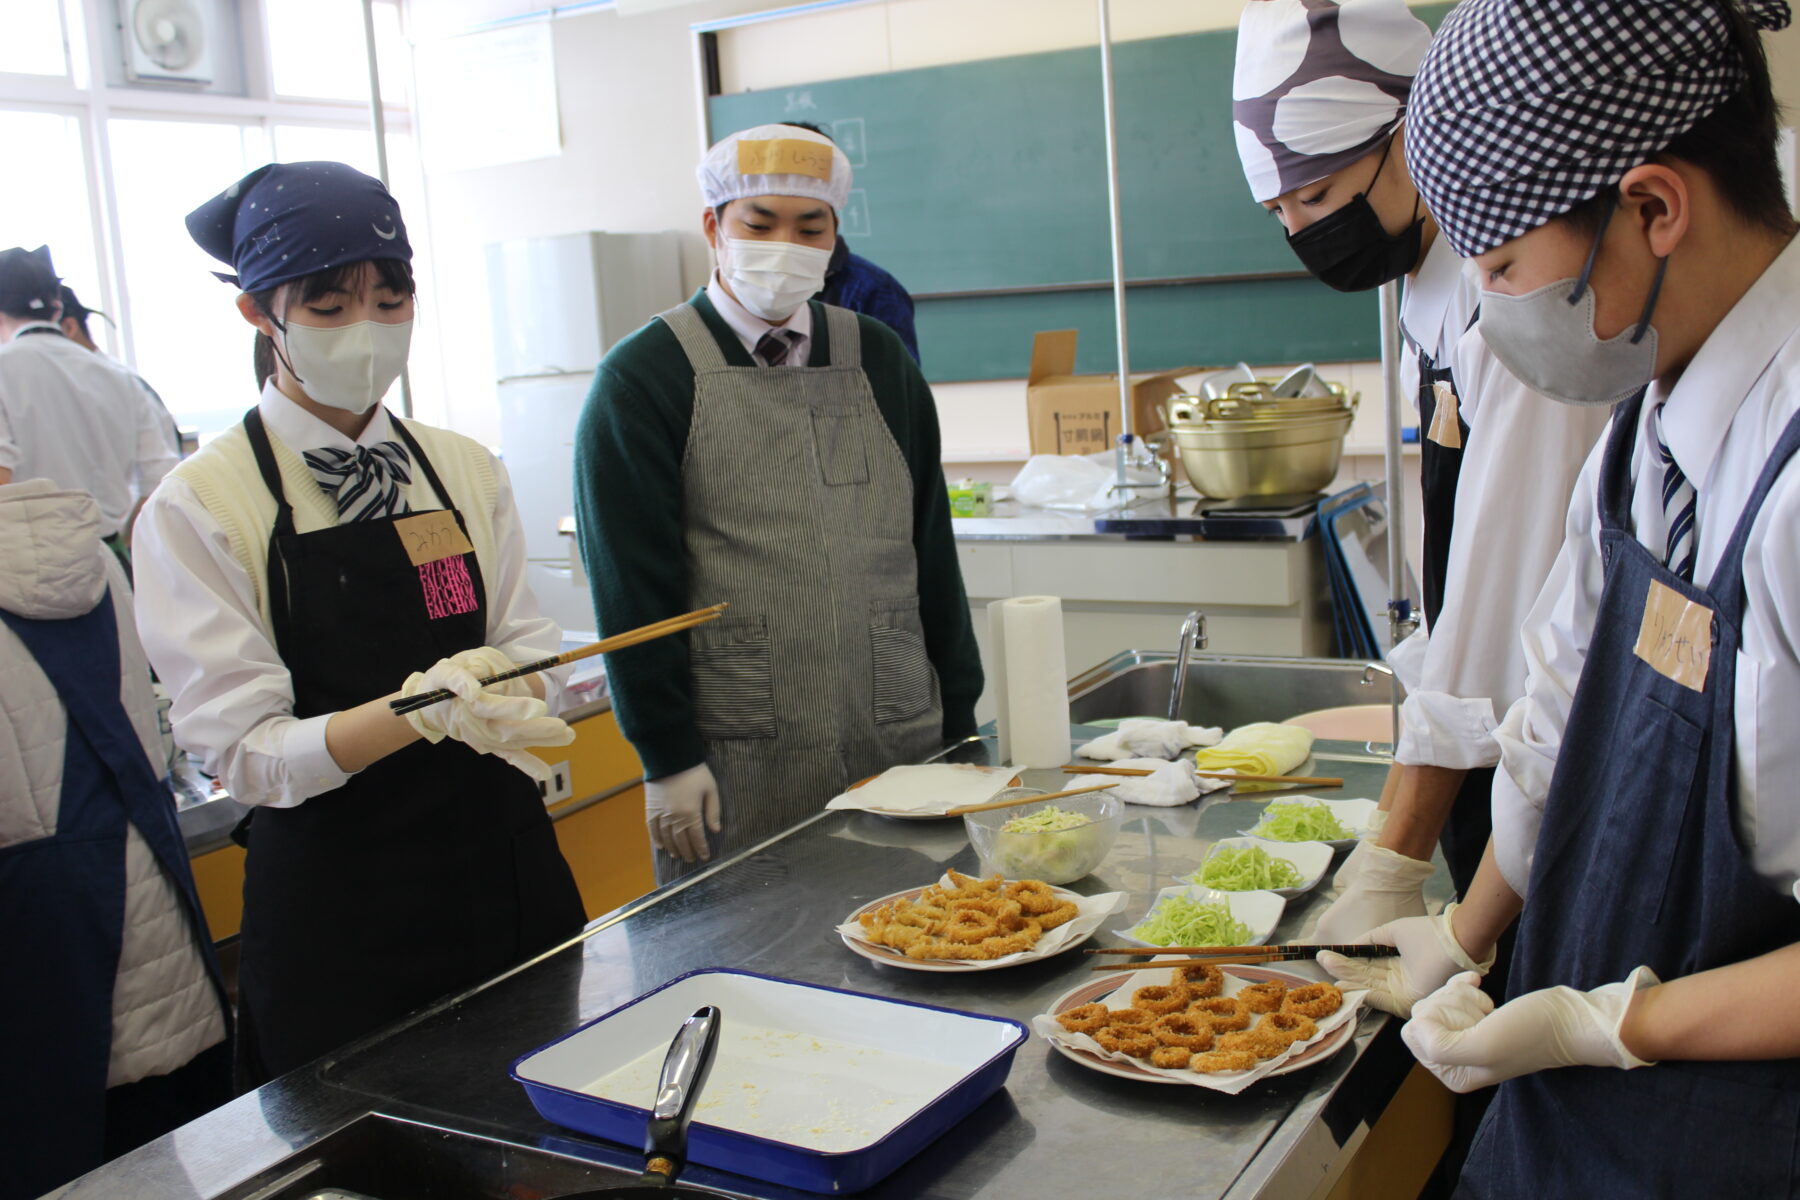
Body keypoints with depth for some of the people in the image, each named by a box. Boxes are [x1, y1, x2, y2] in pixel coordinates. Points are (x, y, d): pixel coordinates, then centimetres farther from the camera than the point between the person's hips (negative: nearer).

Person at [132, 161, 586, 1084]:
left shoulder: (467, 471, 5)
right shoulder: (197, 508, -8)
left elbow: (531, 649, 6)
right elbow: (242, 749, -12)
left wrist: (498, 684, -18)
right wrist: (420, 709, -28)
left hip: (508, 869, 4)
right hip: (333, 903, -4)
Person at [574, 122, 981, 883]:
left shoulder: (880, 361, 11)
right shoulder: (643, 379, -2)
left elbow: (931, 550, 13)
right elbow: (631, 585, -5)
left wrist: (959, 721, 10)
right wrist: (667, 757, -9)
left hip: (902, 746, 4)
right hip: (739, 767, -4)